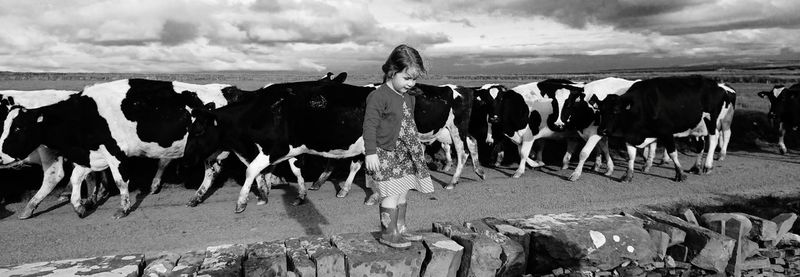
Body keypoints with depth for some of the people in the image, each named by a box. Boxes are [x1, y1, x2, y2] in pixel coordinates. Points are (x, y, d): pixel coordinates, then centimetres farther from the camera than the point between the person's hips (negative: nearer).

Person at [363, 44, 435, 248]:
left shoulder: (408, 98, 11)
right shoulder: (379, 96, -16)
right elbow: (369, 125, -18)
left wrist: (416, 145, 26)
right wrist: (370, 152, -23)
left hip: (404, 154, 8)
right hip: (385, 154, -8)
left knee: (403, 193, 13)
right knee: (392, 194, -6)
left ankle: (400, 229, 25)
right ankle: (388, 234, 6)